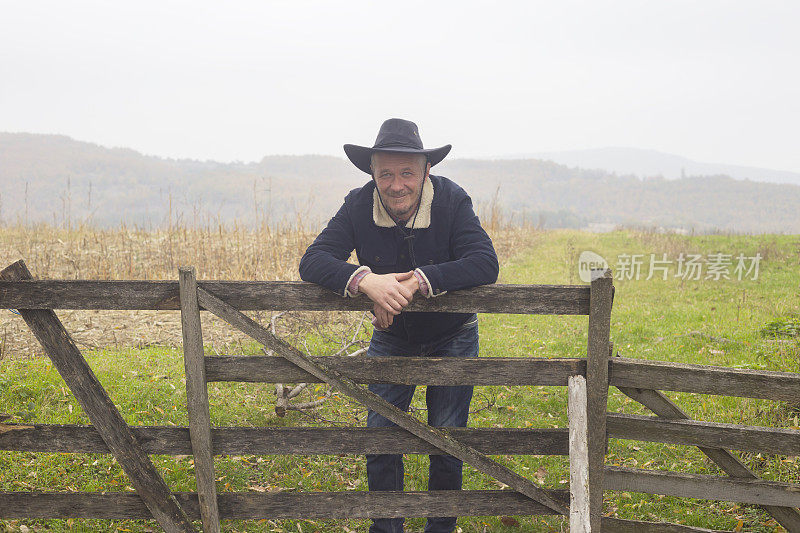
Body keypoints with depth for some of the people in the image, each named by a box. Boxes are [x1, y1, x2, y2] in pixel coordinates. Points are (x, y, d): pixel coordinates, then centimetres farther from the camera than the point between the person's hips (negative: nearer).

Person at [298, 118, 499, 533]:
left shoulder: (452, 201, -22)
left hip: (452, 339, -2)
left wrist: (417, 281, -42)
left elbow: (485, 264, -32)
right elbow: (312, 261, -23)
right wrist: (366, 280, -42)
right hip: (391, 339, 2)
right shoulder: (359, 206, -16)